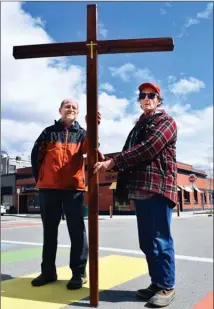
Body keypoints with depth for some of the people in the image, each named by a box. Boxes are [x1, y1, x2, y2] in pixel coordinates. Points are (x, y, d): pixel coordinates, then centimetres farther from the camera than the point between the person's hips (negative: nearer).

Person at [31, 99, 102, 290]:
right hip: (48, 187, 2)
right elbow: (36, 155, 12)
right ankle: (48, 271, 21)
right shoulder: (49, 132, 12)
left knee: (77, 230, 0)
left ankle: (79, 272, 10)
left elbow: (89, 147, -13)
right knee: (49, 230, 9)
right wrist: (39, 178, 7)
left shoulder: (82, 133, 10)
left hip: (74, 187, -1)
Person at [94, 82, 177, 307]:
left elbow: (148, 149, -15)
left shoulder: (166, 121, 1)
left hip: (159, 187, -7)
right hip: (140, 189, 7)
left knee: (160, 240, -4)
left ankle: (167, 286, 10)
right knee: (147, 241, 10)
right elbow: (131, 154, 17)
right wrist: (112, 165, -2)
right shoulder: (138, 126, 24)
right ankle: (156, 282, 22)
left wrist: (112, 162, -17)